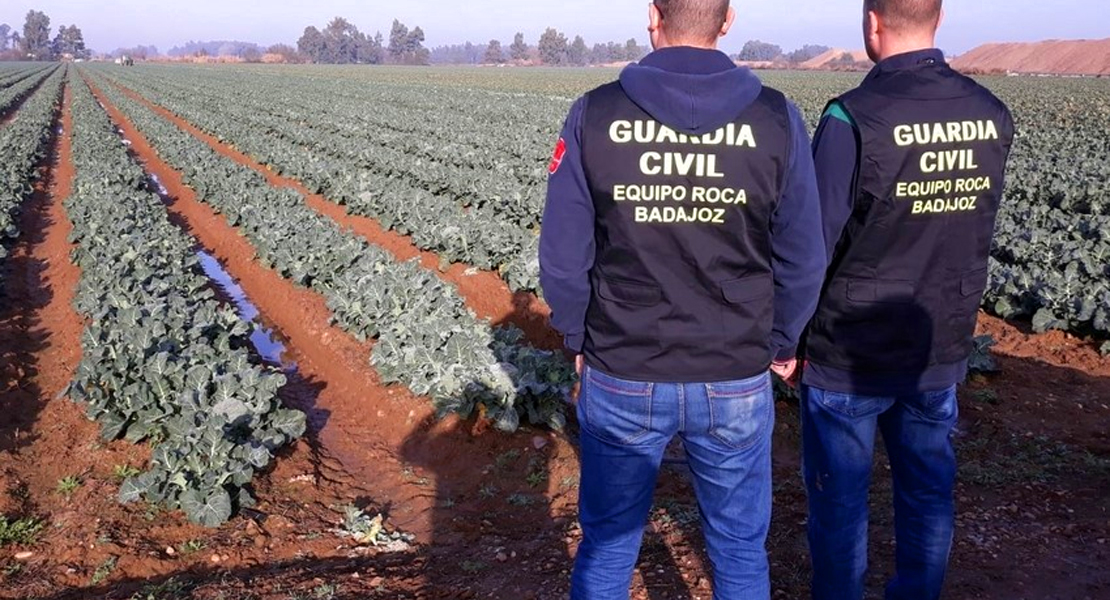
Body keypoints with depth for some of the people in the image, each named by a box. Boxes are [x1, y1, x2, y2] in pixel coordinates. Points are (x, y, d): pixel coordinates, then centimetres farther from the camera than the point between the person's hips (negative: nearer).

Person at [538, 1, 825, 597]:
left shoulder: (594, 115, -10)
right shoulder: (776, 119, -9)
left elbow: (562, 257, -6)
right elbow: (803, 260, -2)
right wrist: (780, 342, 15)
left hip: (621, 378, 0)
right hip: (736, 384, 1)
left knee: (606, 547, 18)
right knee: (740, 552, 19)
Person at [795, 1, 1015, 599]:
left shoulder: (853, 118, -21)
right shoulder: (992, 116, -2)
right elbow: (978, 237, 8)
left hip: (850, 354, -5)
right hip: (941, 348, 6)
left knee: (838, 497, 10)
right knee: (927, 490, 18)